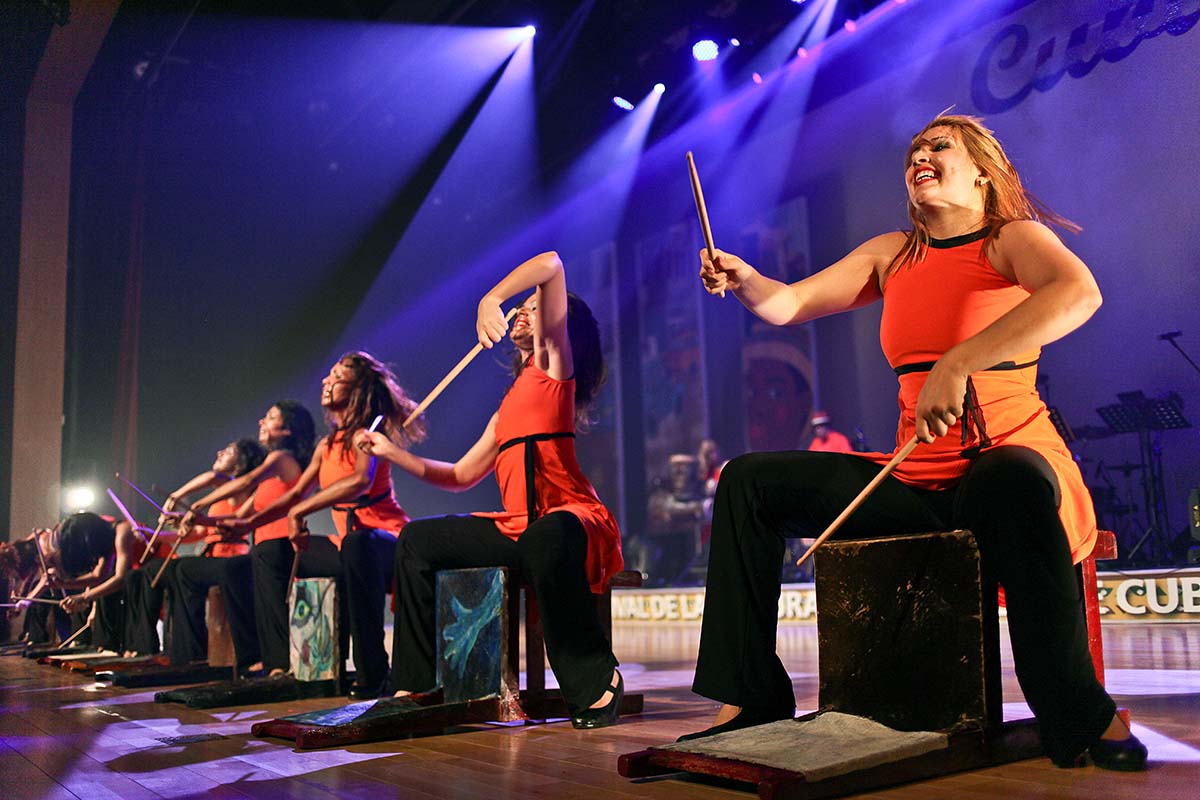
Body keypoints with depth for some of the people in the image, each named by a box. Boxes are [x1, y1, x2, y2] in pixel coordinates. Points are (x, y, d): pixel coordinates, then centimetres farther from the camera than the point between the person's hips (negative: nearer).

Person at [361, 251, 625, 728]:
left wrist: (491, 298, -19)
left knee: (546, 537, -42)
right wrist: (392, 453, 23)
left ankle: (597, 682, -28)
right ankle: (413, 685, 13)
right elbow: (460, 476, 27)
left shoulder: (553, 364, 5)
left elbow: (550, 264, -9)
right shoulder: (509, 405, 25)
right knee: (418, 540, 11)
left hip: (570, 521, -8)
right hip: (517, 528, 9)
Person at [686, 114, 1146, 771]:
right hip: (915, 483, 6)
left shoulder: (1013, 238, -3)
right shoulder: (891, 255, 14)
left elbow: (1079, 292, -26)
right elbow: (786, 305, 9)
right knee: (749, 481, -1)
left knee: (1011, 482, -42)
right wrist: (743, 279, -14)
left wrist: (957, 365, -36)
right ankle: (752, 698, -1)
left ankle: (1078, 715, -27)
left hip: (1009, 457, -6)